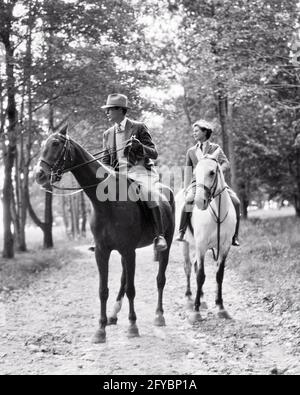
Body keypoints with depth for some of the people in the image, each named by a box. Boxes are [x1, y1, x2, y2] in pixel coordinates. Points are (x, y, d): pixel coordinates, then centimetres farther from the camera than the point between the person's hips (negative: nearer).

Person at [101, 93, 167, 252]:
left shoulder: (139, 128, -1)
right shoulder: (108, 134, 13)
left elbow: (154, 154, -5)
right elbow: (106, 161, 18)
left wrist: (139, 146, -24)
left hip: (140, 171, -6)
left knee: (149, 195, -32)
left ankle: (160, 236, -27)